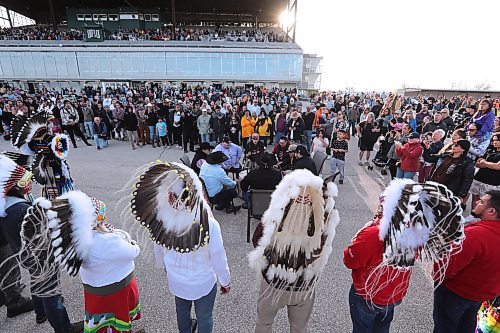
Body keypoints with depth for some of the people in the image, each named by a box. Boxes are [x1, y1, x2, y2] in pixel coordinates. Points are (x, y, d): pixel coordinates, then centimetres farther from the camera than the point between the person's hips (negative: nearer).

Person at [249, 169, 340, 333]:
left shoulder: (273, 220, -33)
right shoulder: (322, 223, -31)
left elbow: (257, 242, -12)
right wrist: (327, 191, -11)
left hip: (273, 284, -1)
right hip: (305, 288, 2)